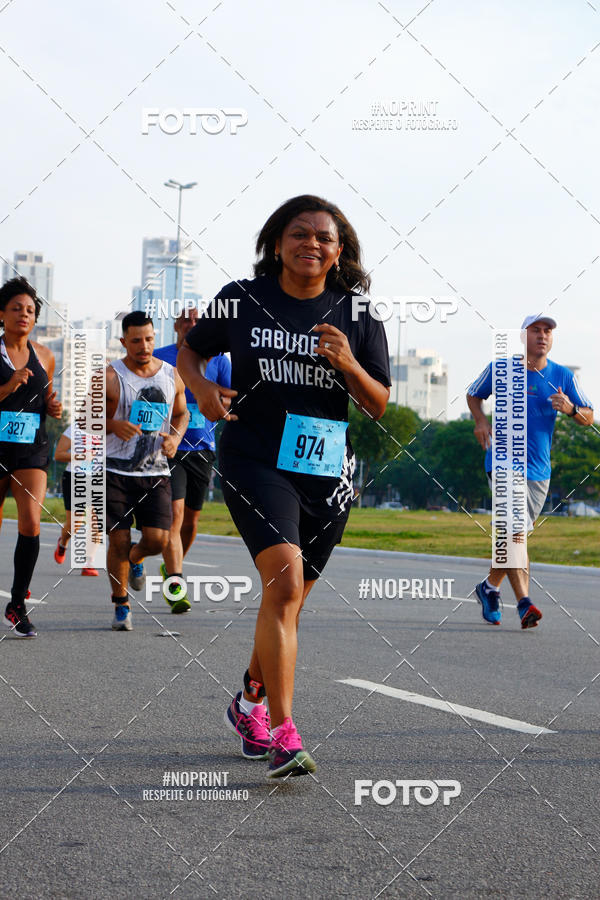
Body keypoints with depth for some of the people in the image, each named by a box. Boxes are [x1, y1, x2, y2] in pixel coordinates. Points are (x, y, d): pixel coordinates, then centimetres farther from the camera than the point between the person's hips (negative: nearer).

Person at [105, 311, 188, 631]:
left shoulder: (172, 376, 5)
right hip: (116, 472, -3)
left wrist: (175, 437, -1)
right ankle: (121, 606, 14)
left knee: (157, 539, -8)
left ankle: (136, 558, 30)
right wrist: (113, 425, -22)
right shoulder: (109, 377, -7)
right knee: (119, 541, -5)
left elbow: (181, 413, 20)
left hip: (156, 472, 3)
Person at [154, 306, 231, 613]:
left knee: (191, 519, 13)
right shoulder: (159, 358, 2)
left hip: (202, 449, 3)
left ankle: (171, 569, 37)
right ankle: (175, 587, -18)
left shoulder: (217, 360, 6)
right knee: (174, 514, -16)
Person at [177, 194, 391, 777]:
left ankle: (250, 701, 40)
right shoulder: (242, 301, 2)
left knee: (289, 600, 13)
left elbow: (381, 407, 4)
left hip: (326, 471, 3)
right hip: (254, 461, -3)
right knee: (284, 578, -23)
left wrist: (348, 365, -15)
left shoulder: (358, 316, 4)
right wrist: (201, 388, -5)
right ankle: (283, 737, -23)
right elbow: (189, 350, 16)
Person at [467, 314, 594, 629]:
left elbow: (589, 418, 5)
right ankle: (524, 603, -22)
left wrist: (570, 409, -17)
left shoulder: (562, 376, 3)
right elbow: (473, 395, 14)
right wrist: (481, 421, -4)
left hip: (538, 469, 4)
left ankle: (490, 587, 34)